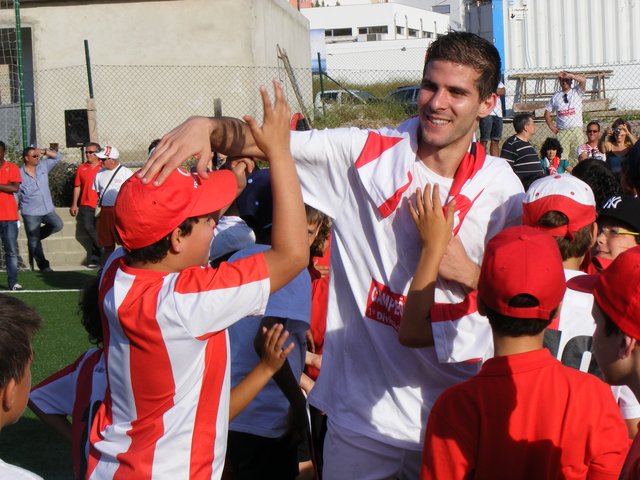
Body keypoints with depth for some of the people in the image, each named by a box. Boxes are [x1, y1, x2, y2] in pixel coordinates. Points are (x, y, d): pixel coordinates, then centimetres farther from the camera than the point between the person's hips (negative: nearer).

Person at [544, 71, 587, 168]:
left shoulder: (577, 92, 9)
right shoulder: (555, 97, 13)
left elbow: (583, 80, -10)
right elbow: (547, 113, 18)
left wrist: (568, 75, -13)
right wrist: (552, 127, 6)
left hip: (576, 130, -1)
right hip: (562, 132, 1)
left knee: (578, 156, -4)